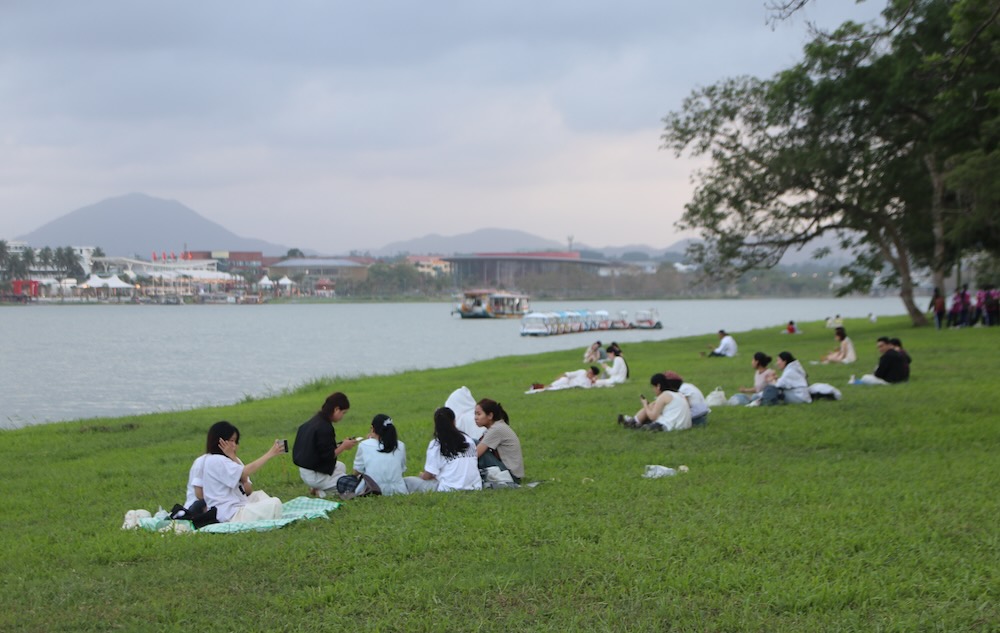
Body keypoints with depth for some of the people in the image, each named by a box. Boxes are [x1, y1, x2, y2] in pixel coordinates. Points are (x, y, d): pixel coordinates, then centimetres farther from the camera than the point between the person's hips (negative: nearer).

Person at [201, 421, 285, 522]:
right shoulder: (214, 461, -11)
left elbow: (248, 491, 6)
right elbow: (246, 472, -22)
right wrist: (270, 453, -16)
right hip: (231, 516, -10)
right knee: (274, 503, -15)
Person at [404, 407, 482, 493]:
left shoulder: (436, 444, -4)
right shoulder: (469, 440, 10)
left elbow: (427, 476, -3)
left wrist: (422, 475, 23)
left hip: (449, 489, -6)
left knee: (406, 481, 4)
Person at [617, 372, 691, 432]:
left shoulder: (663, 396, -9)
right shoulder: (679, 395, 15)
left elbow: (653, 416, -11)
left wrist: (645, 404, 6)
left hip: (669, 427, -9)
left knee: (651, 406, 6)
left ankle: (633, 422, 23)